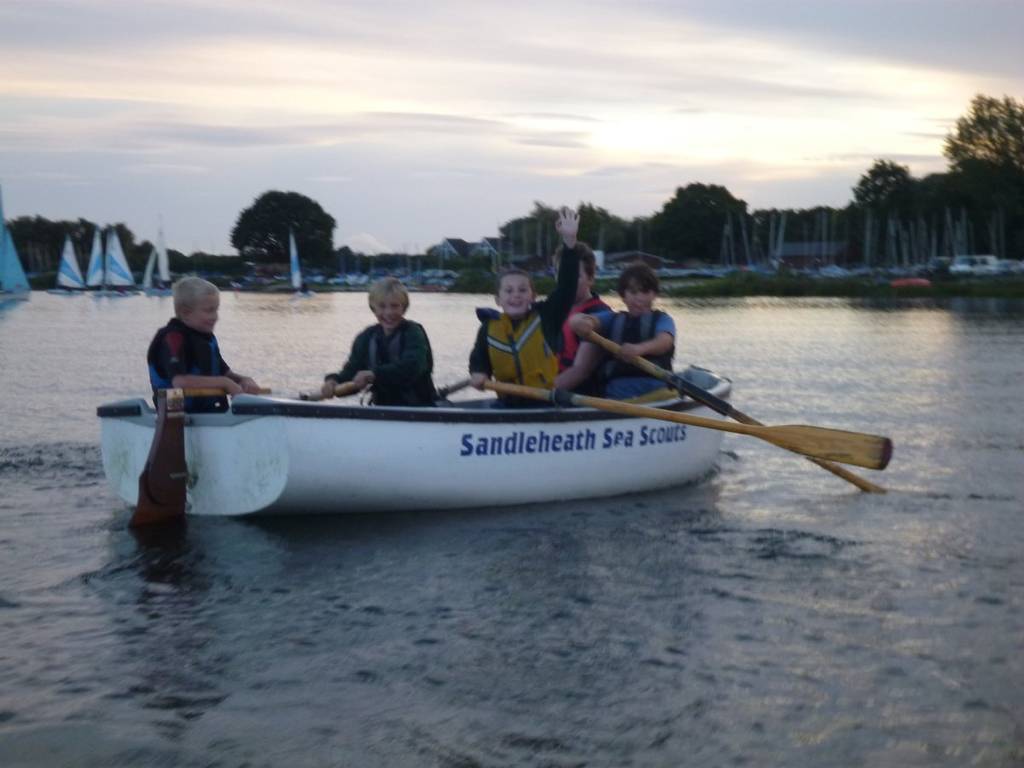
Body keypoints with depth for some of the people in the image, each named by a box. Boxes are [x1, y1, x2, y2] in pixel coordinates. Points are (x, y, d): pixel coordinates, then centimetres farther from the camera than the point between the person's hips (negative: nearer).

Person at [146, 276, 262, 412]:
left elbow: (225, 373, 23)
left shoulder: (207, 337, 14)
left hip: (215, 414, 8)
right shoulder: (173, 338, -12)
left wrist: (244, 380, 0)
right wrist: (225, 383, -19)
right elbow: (179, 381, -26)